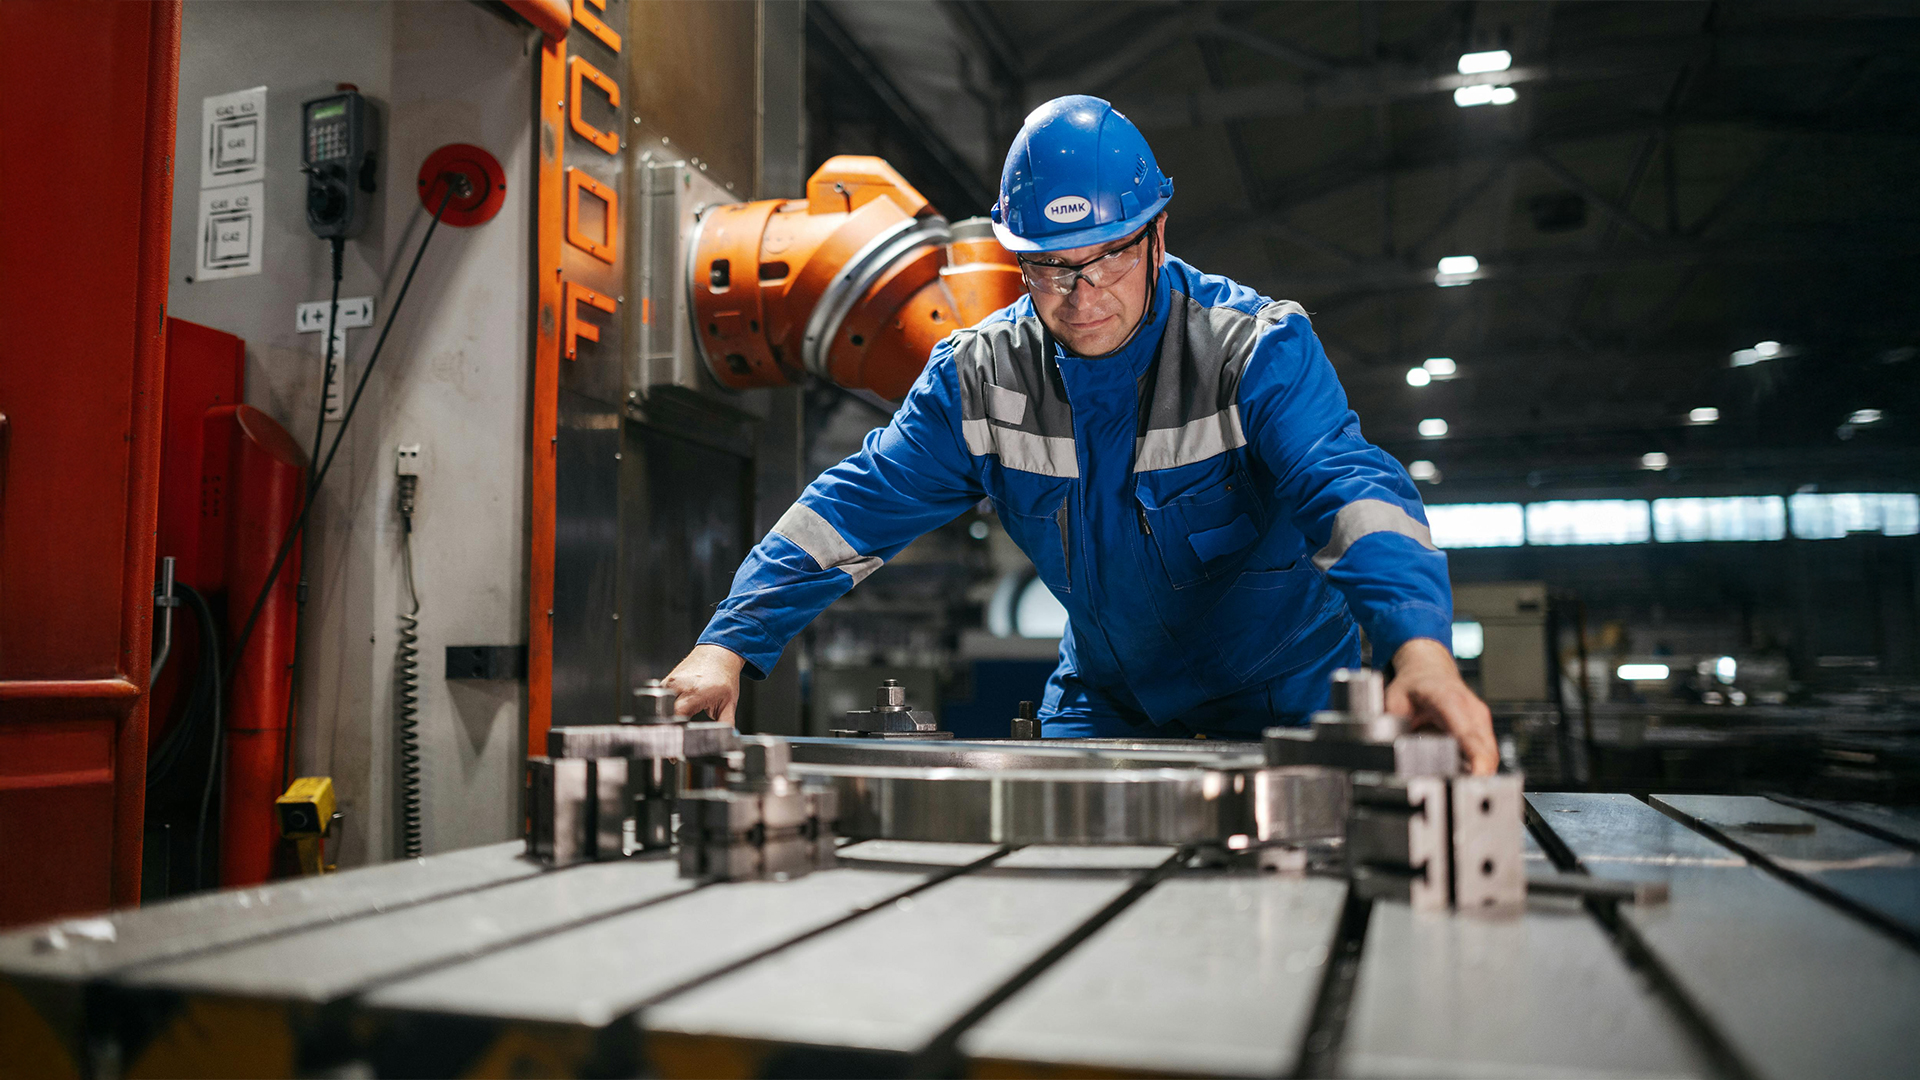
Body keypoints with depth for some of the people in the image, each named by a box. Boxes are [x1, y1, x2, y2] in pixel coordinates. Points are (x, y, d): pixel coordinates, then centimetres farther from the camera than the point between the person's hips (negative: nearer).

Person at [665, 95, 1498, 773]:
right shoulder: (978, 374, -9)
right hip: (1102, 705, 3)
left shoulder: (1257, 349, -19)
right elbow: (858, 504, -12)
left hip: (1283, 703, -2)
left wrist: (1421, 647, -54)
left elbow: (1349, 485, -34)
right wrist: (730, 643, -23)